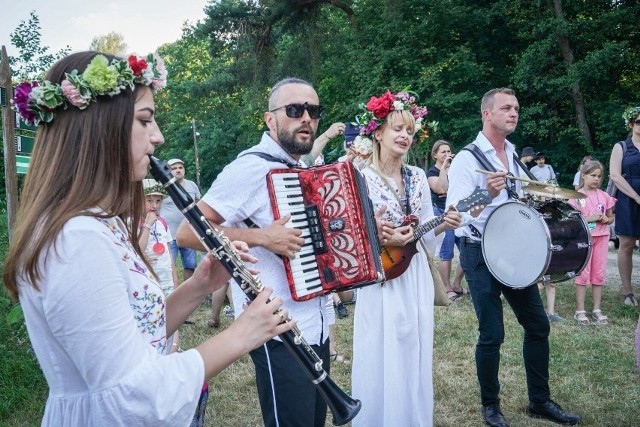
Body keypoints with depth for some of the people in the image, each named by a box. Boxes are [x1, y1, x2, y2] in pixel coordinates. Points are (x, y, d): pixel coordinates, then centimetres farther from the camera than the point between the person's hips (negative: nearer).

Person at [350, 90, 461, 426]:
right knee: (383, 360, 2)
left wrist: (443, 224, -7)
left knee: (415, 359, 14)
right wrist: (383, 240, -24)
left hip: (416, 278, 6)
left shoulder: (418, 177, 7)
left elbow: (425, 231, 12)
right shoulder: (362, 179, -10)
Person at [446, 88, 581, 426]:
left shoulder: (514, 156, 11)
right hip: (480, 253, -7)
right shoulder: (467, 159, -12)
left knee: (538, 325, 11)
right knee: (492, 333, -3)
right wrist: (486, 194, -36)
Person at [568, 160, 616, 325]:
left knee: (599, 274, 7)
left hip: (601, 238, 4)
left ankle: (597, 309, 15)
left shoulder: (604, 196, 7)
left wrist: (606, 219, -7)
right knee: (583, 274, -1)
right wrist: (589, 218, -18)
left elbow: (611, 217, 15)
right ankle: (580, 310, 6)